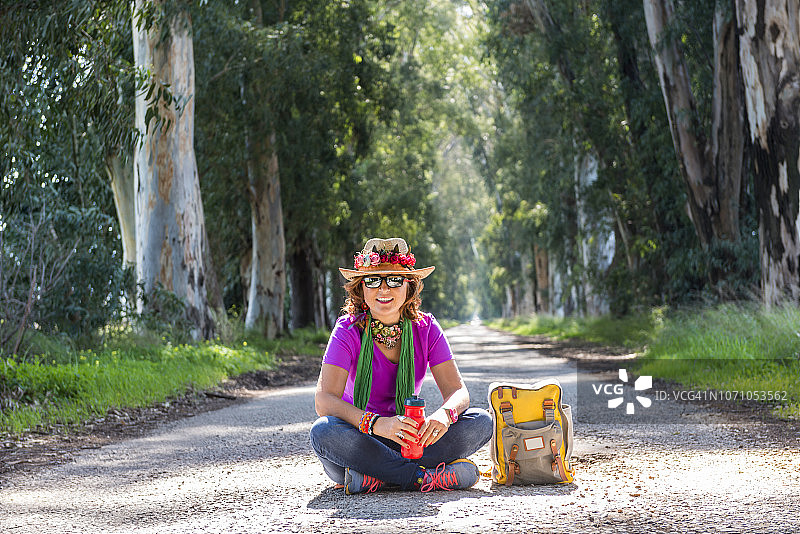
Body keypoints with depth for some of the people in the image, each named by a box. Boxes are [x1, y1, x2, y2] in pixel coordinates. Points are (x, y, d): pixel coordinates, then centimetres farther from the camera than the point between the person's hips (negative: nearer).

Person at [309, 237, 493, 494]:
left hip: (408, 440, 3)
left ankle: (375, 477, -26)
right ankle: (423, 477, -31)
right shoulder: (348, 331, -11)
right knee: (323, 431, -35)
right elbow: (324, 400, -23)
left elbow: (457, 391, -7)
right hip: (359, 438, -3)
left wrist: (444, 414, -33)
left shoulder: (425, 328, -2)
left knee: (481, 421, -19)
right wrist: (376, 424, -41)